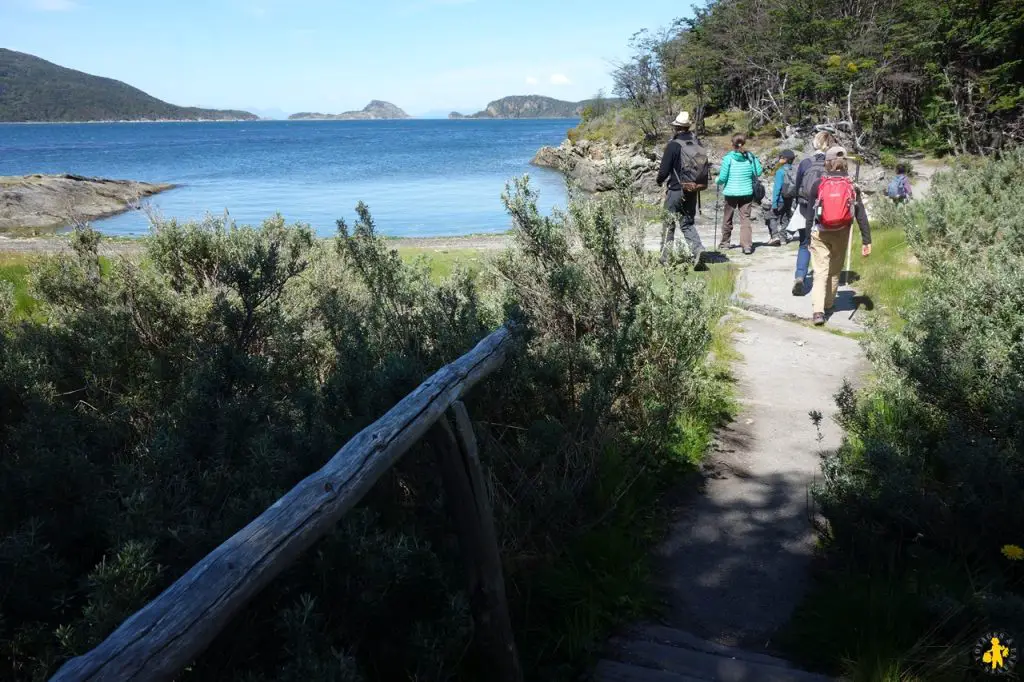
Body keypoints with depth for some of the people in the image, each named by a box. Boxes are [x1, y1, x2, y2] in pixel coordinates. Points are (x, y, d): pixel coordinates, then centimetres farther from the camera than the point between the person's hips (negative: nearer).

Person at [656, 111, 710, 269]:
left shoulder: (673, 145, -14)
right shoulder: (697, 142, 2)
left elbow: (664, 169, -11)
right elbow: (705, 165, 7)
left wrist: (659, 181, 7)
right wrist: (698, 184, 16)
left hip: (676, 190, -5)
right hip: (693, 190, 5)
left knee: (669, 224, 8)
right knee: (688, 223, 13)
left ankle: (665, 258, 14)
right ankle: (698, 249, -9)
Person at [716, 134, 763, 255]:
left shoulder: (728, 158, -11)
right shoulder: (750, 157, -3)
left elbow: (722, 177, -11)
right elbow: (758, 173, -1)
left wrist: (718, 181, 10)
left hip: (731, 192, -2)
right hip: (747, 193, 2)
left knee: (727, 219, 15)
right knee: (745, 218, 2)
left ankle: (725, 242, 29)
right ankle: (747, 245, -9)